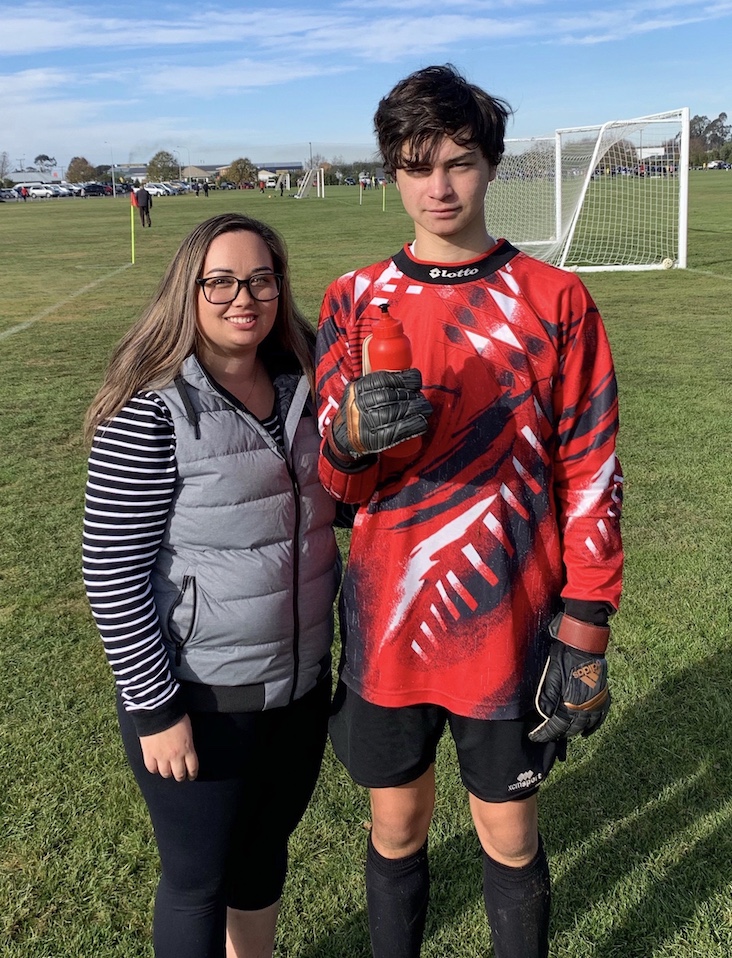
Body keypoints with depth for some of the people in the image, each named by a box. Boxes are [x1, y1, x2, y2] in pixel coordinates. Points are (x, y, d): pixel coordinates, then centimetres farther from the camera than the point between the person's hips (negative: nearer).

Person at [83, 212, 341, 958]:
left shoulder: (299, 388, 2)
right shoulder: (152, 409, -18)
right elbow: (112, 571, -17)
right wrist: (154, 705, -15)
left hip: (300, 682, 6)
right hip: (201, 698, -6)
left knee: (265, 851, 23)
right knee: (199, 877, 13)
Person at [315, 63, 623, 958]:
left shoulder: (555, 299, -4)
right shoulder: (356, 300, 0)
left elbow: (591, 472, -3)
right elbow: (330, 482, -1)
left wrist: (584, 633, -7)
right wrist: (353, 438, -24)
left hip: (509, 631, -1)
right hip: (389, 627, 2)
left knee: (509, 838, 15)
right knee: (396, 828, 17)